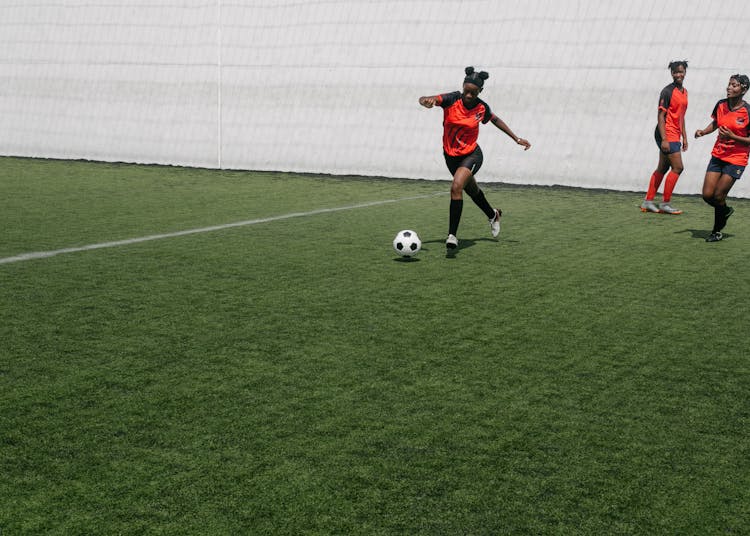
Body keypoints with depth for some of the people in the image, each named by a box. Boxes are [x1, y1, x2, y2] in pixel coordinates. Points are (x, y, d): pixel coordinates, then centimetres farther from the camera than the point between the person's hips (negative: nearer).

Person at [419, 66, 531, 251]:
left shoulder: (482, 108, -12)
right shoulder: (452, 99, -16)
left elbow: (495, 120, 10)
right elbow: (423, 100, -29)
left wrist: (516, 139, 12)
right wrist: (426, 101, -54)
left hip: (471, 154, -3)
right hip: (451, 155, 3)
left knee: (456, 187, -27)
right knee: (471, 190, 24)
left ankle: (452, 235, -23)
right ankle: (493, 215, 54)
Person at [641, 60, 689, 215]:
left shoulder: (684, 92, 14)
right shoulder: (668, 91, -12)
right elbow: (660, 115, -15)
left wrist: (684, 137, 19)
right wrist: (664, 139, -21)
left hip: (675, 135, 9)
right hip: (667, 134, -9)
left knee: (662, 168, 10)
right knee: (677, 167, -10)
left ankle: (648, 201, 15)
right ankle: (665, 203, -3)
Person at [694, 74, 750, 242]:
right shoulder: (721, 105, 1)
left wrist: (732, 136, -23)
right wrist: (703, 131, 1)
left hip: (736, 159, -5)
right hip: (718, 155, 5)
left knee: (718, 196, -6)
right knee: (707, 195, 0)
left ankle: (717, 231, 14)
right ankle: (725, 210, 32)